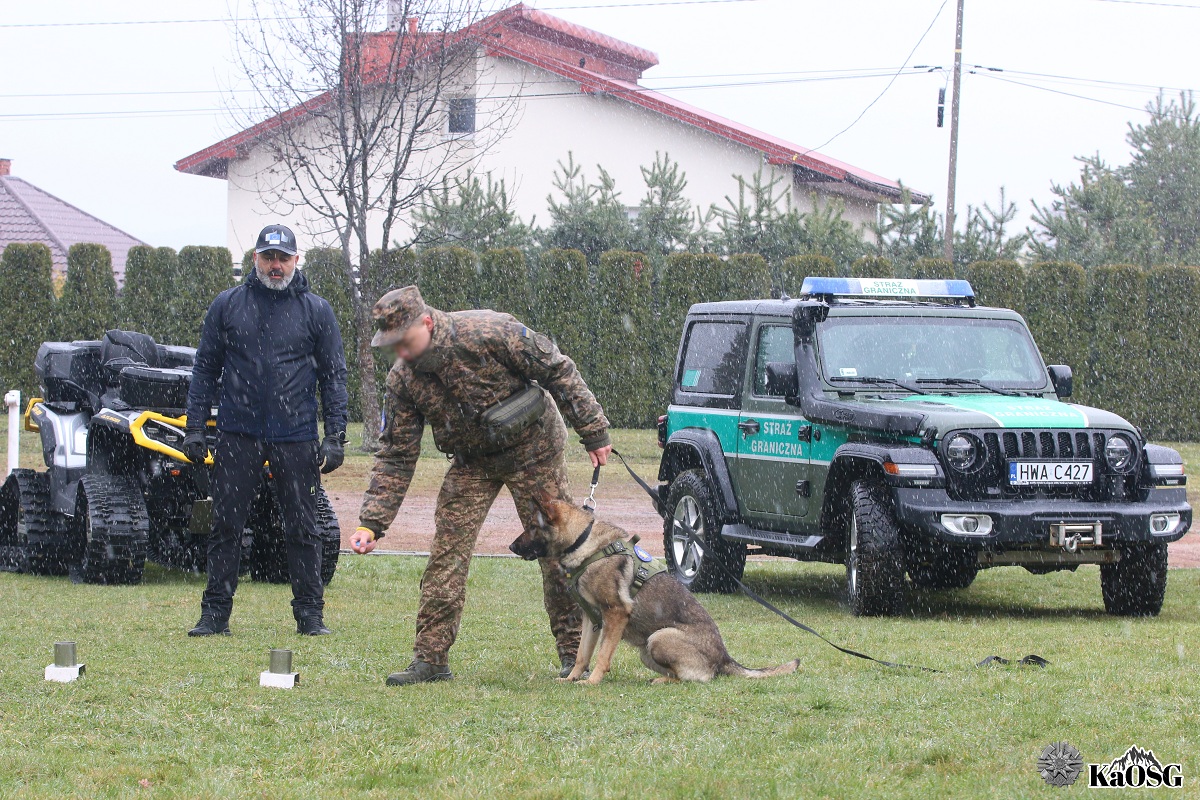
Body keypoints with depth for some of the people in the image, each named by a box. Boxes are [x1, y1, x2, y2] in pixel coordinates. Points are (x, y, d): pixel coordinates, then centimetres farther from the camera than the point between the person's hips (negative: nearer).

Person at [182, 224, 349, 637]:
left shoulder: (316, 311, 6)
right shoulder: (228, 305, 7)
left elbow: (334, 377, 8)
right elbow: (205, 368, 10)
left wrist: (335, 436, 0)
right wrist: (194, 428, 2)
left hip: (296, 438, 0)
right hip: (238, 436, 0)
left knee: (302, 529, 3)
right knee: (226, 525, 1)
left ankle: (310, 613, 10)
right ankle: (215, 612, 8)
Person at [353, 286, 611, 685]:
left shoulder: (490, 333, -29)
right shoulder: (403, 379, -14)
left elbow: (557, 371, -19)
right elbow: (395, 456, -9)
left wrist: (594, 431, -15)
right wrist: (371, 522, -18)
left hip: (532, 448, -4)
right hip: (472, 461, 4)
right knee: (446, 553, -7)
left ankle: (575, 653, 9)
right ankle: (430, 659, -3)